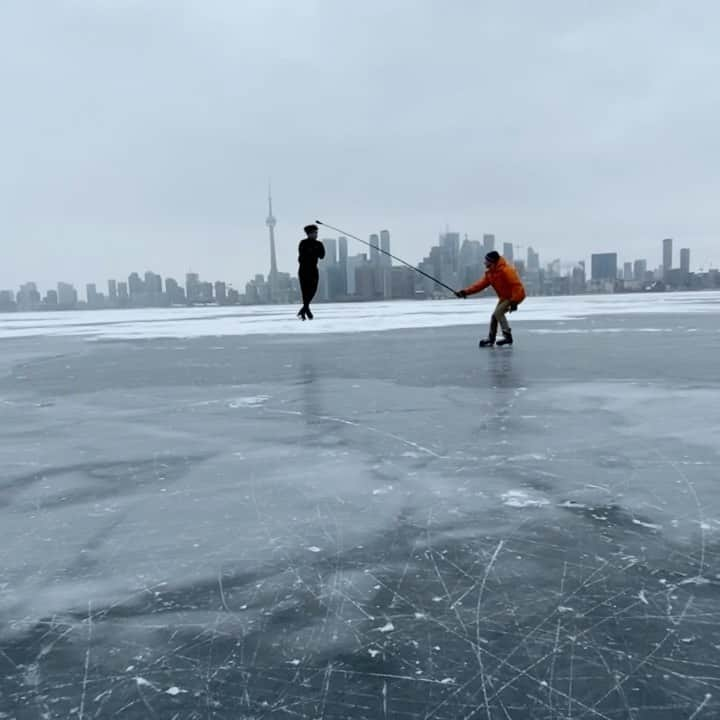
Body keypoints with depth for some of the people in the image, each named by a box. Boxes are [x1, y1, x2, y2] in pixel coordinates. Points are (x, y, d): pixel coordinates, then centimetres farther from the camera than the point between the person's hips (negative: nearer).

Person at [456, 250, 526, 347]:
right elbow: (480, 284, -4)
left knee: (498, 312, -22)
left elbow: (517, 285, -29)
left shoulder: (506, 270, -27)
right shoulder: (490, 273, 1)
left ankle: (508, 336, -20)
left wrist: (514, 302, -32)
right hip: (504, 297, 9)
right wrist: (466, 292, -14)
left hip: (516, 296, -9)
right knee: (494, 316, 8)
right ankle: (491, 339, 20)